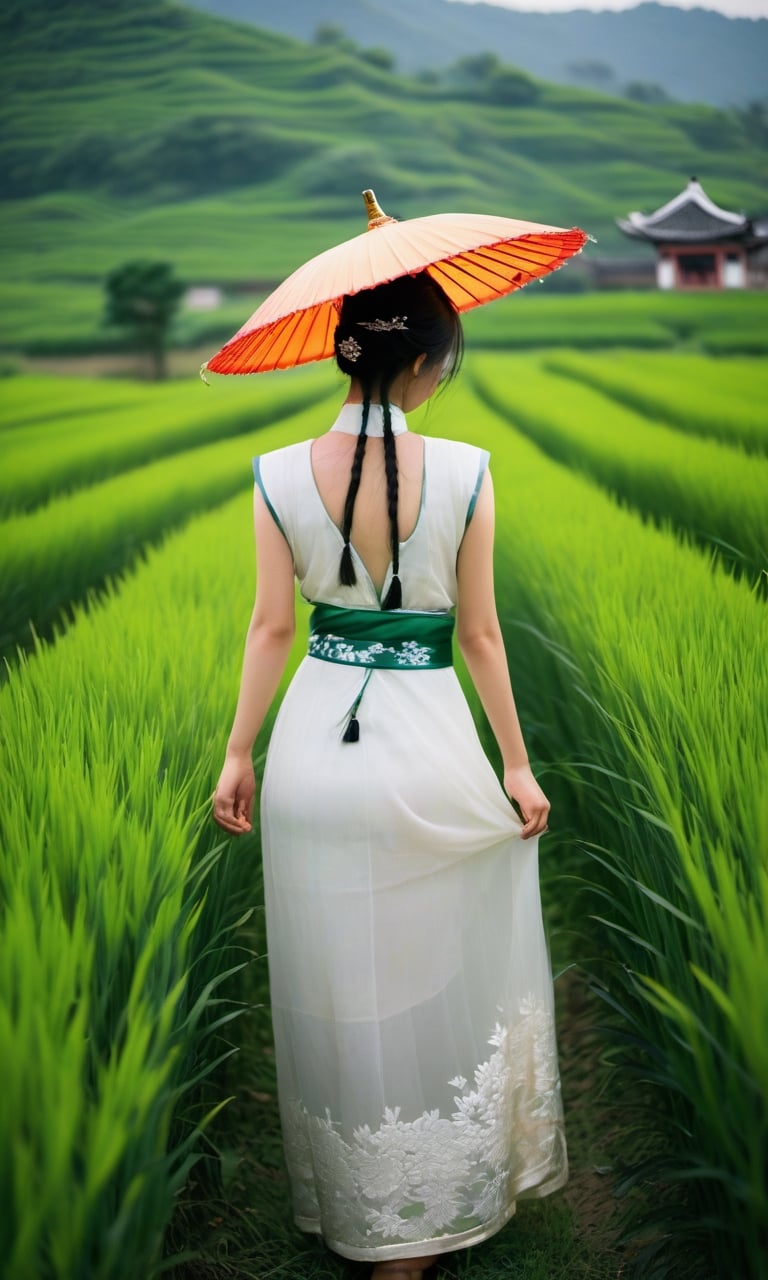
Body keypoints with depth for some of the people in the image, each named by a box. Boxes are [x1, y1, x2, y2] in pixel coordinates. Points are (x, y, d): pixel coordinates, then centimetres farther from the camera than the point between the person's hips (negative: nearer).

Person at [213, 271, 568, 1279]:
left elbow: (271, 627, -4)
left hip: (316, 745, 2)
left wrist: (239, 755, 6)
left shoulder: (280, 476, -5)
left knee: (336, 988, 16)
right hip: (427, 749, -2)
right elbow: (480, 634, -7)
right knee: (436, 986, 15)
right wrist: (517, 764, 3)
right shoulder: (464, 473, -11)